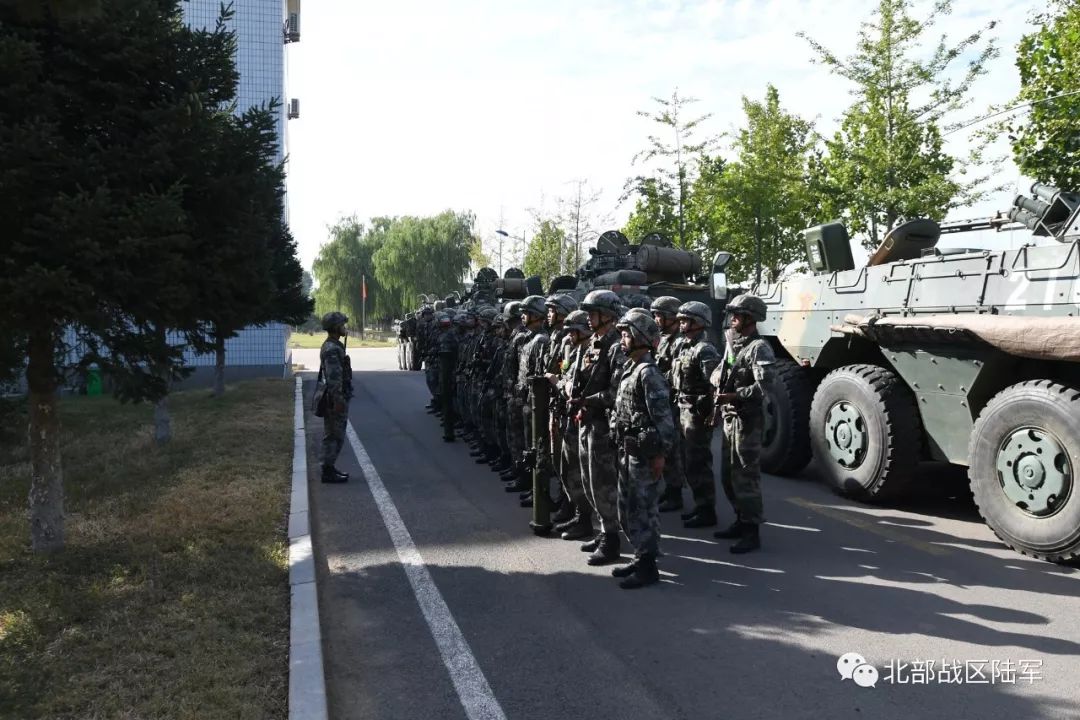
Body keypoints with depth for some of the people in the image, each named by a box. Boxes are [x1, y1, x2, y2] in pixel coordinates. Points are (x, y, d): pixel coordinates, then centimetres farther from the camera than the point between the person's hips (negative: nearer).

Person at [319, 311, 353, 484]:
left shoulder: (332, 346, 15)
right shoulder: (332, 349, -19)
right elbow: (333, 377, -24)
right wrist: (338, 400, -25)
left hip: (337, 399, 11)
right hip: (336, 399, -11)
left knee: (332, 435, 15)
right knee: (334, 436, -5)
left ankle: (329, 468, 23)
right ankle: (328, 471, -1)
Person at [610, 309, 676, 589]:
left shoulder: (648, 373, -17)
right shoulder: (629, 369, 12)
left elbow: (663, 417, -21)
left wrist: (660, 454, -21)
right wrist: (621, 445, 17)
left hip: (644, 453, -10)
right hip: (627, 450, 10)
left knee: (644, 509, -1)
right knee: (627, 509, 17)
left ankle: (648, 567, 9)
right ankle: (640, 557, 30)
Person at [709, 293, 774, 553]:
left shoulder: (759, 348, -12)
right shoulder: (733, 344, 15)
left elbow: (762, 387, -22)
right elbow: (721, 369, 27)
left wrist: (732, 397, -29)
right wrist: (718, 376, 4)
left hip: (748, 419, -9)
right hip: (730, 417, 9)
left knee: (745, 475, -6)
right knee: (728, 475, 16)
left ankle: (752, 532, 1)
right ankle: (741, 520, 29)